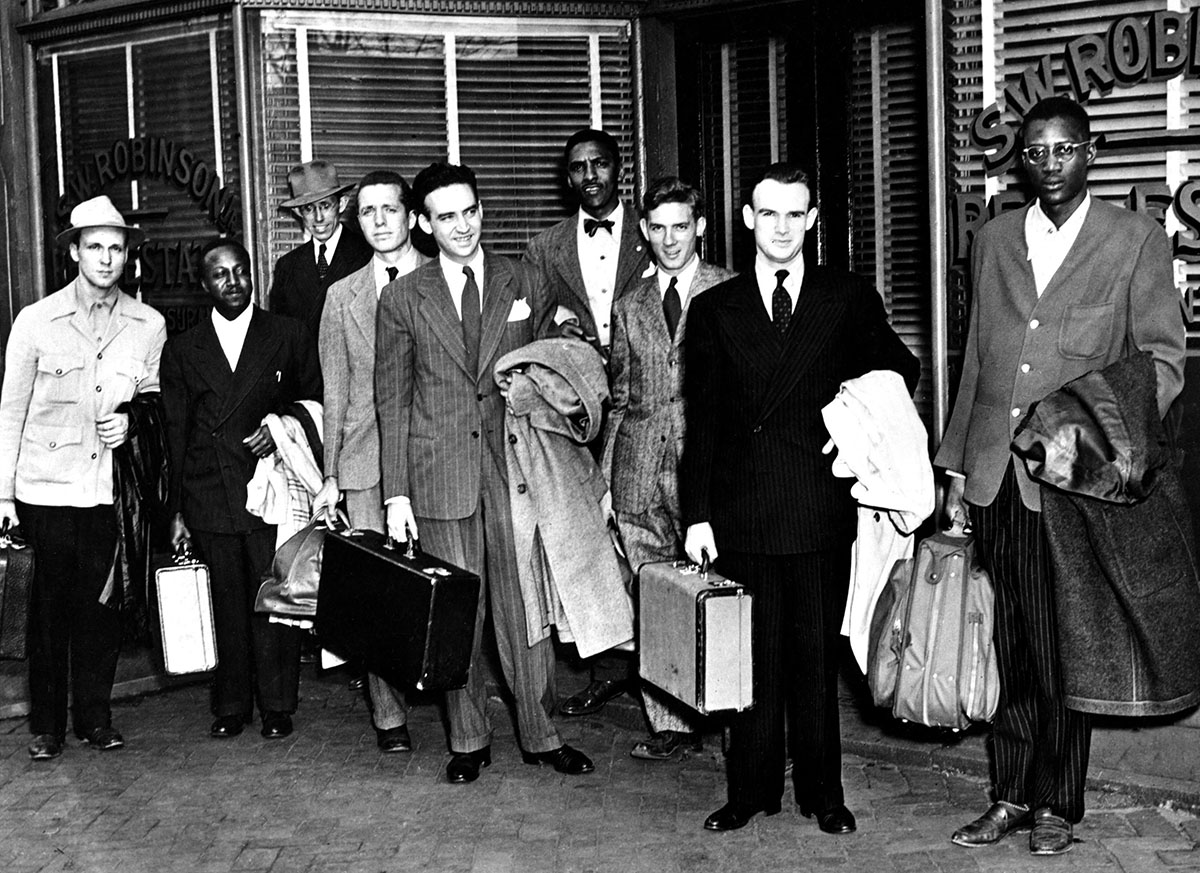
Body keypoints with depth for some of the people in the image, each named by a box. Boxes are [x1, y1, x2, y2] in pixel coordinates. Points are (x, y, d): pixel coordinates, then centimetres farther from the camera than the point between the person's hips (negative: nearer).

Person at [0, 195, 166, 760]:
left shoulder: (149, 325, 2)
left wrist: (132, 420, -7)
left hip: (112, 487, 1)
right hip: (47, 487, -1)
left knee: (99, 604, 5)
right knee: (50, 606, 4)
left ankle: (94, 717, 18)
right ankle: (46, 725, 16)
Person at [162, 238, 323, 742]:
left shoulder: (288, 336, 6)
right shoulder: (183, 350, 11)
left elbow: (317, 400, 12)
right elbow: (175, 433, 10)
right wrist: (176, 511, 7)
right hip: (209, 501, 2)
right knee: (227, 605, 6)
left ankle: (277, 705, 13)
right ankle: (231, 706, 17)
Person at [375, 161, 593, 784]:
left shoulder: (523, 284, 7)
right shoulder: (402, 299, 3)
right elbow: (392, 400, 4)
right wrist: (395, 493, -2)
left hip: (515, 470, 1)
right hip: (440, 477, -1)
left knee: (525, 606, 2)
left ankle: (540, 735, 15)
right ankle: (468, 740, 18)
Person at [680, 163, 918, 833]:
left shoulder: (851, 300, 6)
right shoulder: (714, 309, 8)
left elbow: (900, 369, 18)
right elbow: (702, 420, 5)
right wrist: (698, 514, 0)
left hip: (822, 510, -1)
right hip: (741, 513, 1)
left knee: (816, 655, 7)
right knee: (752, 657, 7)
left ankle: (823, 792, 19)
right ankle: (754, 789, 19)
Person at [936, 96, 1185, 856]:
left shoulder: (1136, 241, 3)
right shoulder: (994, 239, 14)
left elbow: (1164, 357, 1)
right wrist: (957, 465, 14)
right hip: (994, 473, 3)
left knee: (1062, 650, 2)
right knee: (1010, 646, 9)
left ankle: (1058, 806, 16)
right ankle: (1012, 796, 20)